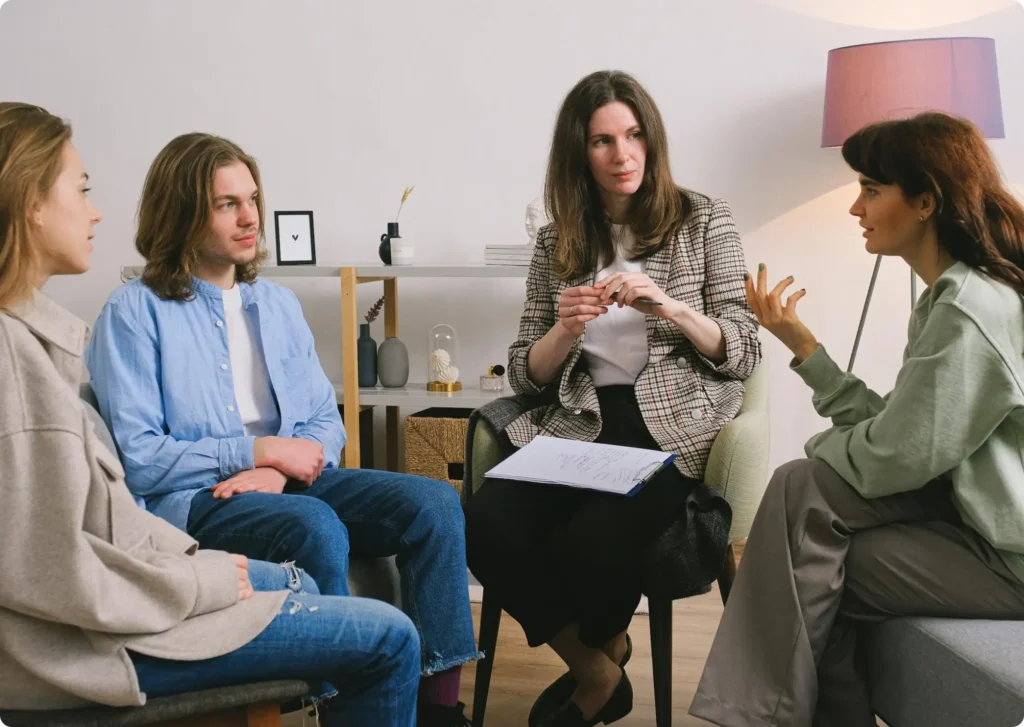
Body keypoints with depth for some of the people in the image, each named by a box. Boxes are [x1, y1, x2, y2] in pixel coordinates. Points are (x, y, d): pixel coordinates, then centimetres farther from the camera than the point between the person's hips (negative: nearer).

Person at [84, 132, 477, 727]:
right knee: (316, 526, -35)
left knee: (434, 501, -18)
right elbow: (135, 458, -11)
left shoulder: (278, 303, 16)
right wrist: (260, 449, -11)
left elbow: (326, 422, 11)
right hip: (189, 502, -5)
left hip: (291, 484, 6)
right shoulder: (135, 312, -2)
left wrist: (279, 469, -11)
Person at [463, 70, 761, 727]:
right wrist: (565, 330, -12)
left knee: (593, 540, -30)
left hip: (673, 429, -3)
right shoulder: (558, 241, 11)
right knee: (486, 526, -26)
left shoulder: (704, 221, 4)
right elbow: (526, 376, 10)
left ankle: (601, 648, 10)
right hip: (578, 428, 3)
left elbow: (746, 353, 0)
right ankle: (596, 671, 0)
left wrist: (670, 308, -17)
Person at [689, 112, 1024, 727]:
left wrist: (823, 447, -1)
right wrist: (801, 342, 2)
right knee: (805, 487, -2)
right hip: (973, 512, 8)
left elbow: (889, 461, -22)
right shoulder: (954, 294, 10)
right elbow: (890, 429, 4)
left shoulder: (972, 307, -21)